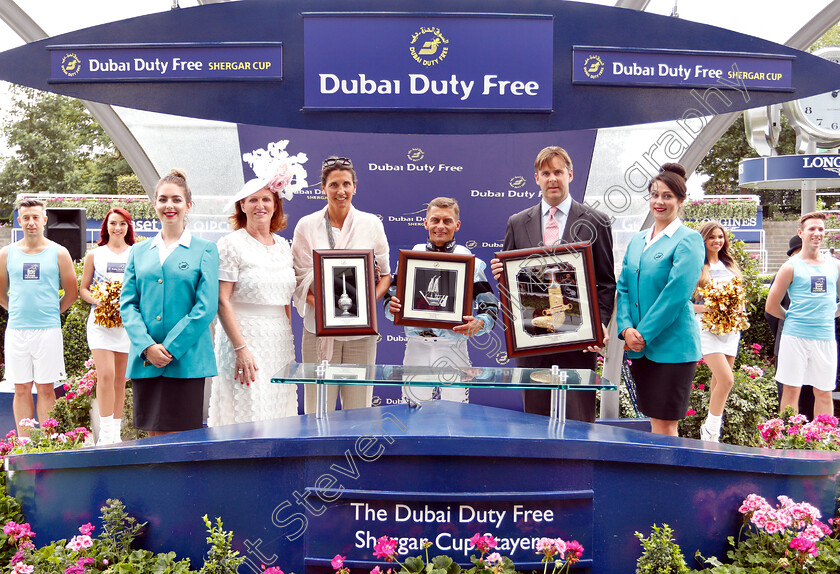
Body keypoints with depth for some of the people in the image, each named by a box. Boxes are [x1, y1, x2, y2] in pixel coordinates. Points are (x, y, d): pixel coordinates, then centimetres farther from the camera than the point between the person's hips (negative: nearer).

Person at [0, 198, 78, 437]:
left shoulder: (59, 253, 2)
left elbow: (72, 293, 8)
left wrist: (52, 312, 7)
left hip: (48, 330, -2)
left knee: (46, 389, 2)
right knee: (21, 389, 6)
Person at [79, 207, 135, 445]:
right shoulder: (95, 255, 10)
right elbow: (83, 289, 10)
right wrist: (98, 301, -10)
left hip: (128, 321, 1)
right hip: (100, 321, -1)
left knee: (120, 379, 6)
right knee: (106, 375, -14)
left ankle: (116, 432, 15)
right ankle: (105, 434, -8)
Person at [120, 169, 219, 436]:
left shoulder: (205, 250, 3)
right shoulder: (139, 252, 13)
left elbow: (206, 307, -5)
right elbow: (127, 304, 7)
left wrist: (170, 348, -11)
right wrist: (147, 346, -8)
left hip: (187, 359, -3)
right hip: (145, 361, 3)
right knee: (153, 437, 10)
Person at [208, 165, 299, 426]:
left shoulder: (283, 245, 12)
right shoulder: (231, 244, -6)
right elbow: (221, 301, -12)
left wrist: (289, 340, 14)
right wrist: (240, 347, -18)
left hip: (280, 340, 6)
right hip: (245, 338, -6)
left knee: (280, 415, 9)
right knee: (249, 416, -4)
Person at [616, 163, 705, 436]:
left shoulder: (688, 240, -6)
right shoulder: (637, 240, 14)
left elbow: (676, 293, -15)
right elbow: (624, 287, 10)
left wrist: (643, 334, -15)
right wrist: (626, 329, -6)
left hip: (671, 345, -6)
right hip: (639, 346, 6)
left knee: (664, 426, -1)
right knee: (654, 423, 15)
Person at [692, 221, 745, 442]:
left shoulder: (730, 265, 15)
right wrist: (705, 308, -21)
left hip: (730, 328, 6)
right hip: (707, 327, -6)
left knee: (719, 381, 9)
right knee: (726, 380, -16)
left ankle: (711, 430, 21)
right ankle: (711, 431, -1)